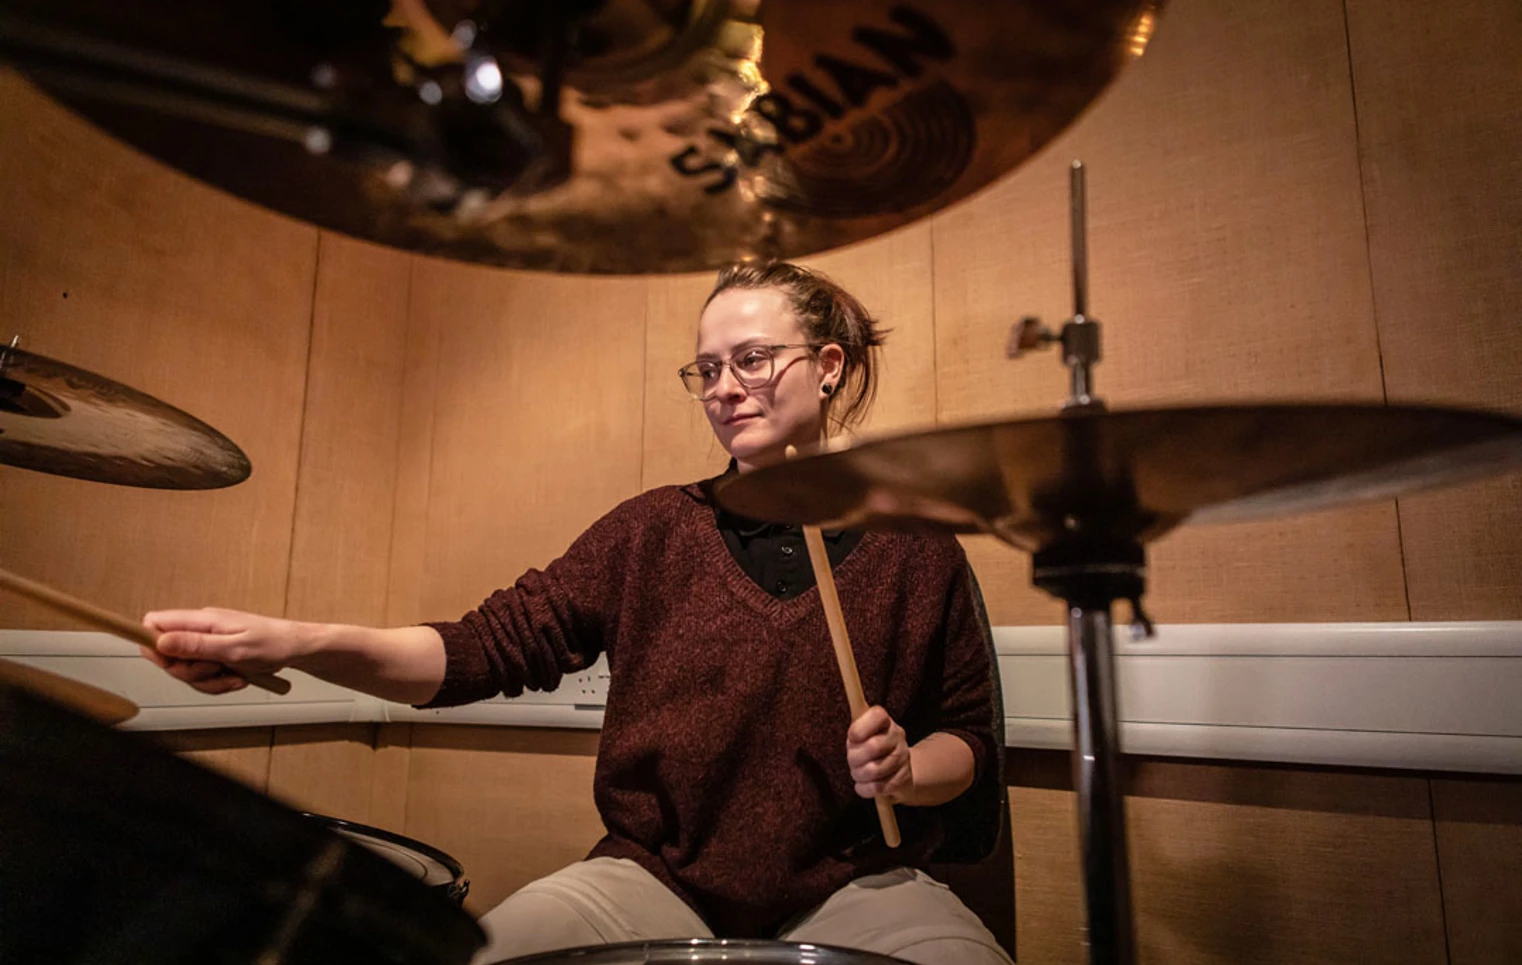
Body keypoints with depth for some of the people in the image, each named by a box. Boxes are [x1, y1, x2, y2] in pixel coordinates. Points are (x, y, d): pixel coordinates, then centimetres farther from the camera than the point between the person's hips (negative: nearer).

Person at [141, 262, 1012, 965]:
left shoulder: (915, 545, 1)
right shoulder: (656, 531, 3)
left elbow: (971, 745, 8)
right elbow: (491, 644, -6)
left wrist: (905, 768, -14)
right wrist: (298, 642, -20)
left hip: (853, 885, 0)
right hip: (655, 873, 1)